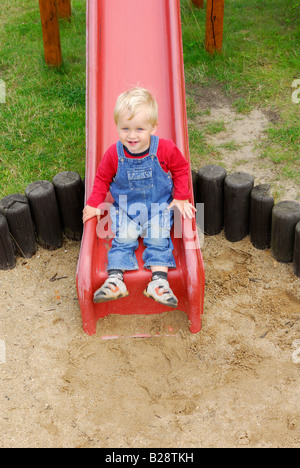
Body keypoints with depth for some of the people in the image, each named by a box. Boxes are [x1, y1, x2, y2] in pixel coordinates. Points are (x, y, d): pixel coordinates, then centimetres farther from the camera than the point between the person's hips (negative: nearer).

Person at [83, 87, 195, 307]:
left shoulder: (166, 149, -14)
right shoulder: (114, 153, -11)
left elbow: (181, 169, 3)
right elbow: (103, 178, 5)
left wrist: (181, 198, -1)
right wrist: (94, 204, -1)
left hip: (159, 205, -1)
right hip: (125, 208, 1)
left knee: (158, 238, -17)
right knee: (123, 238, -16)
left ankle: (159, 282, -19)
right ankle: (115, 279, -19)